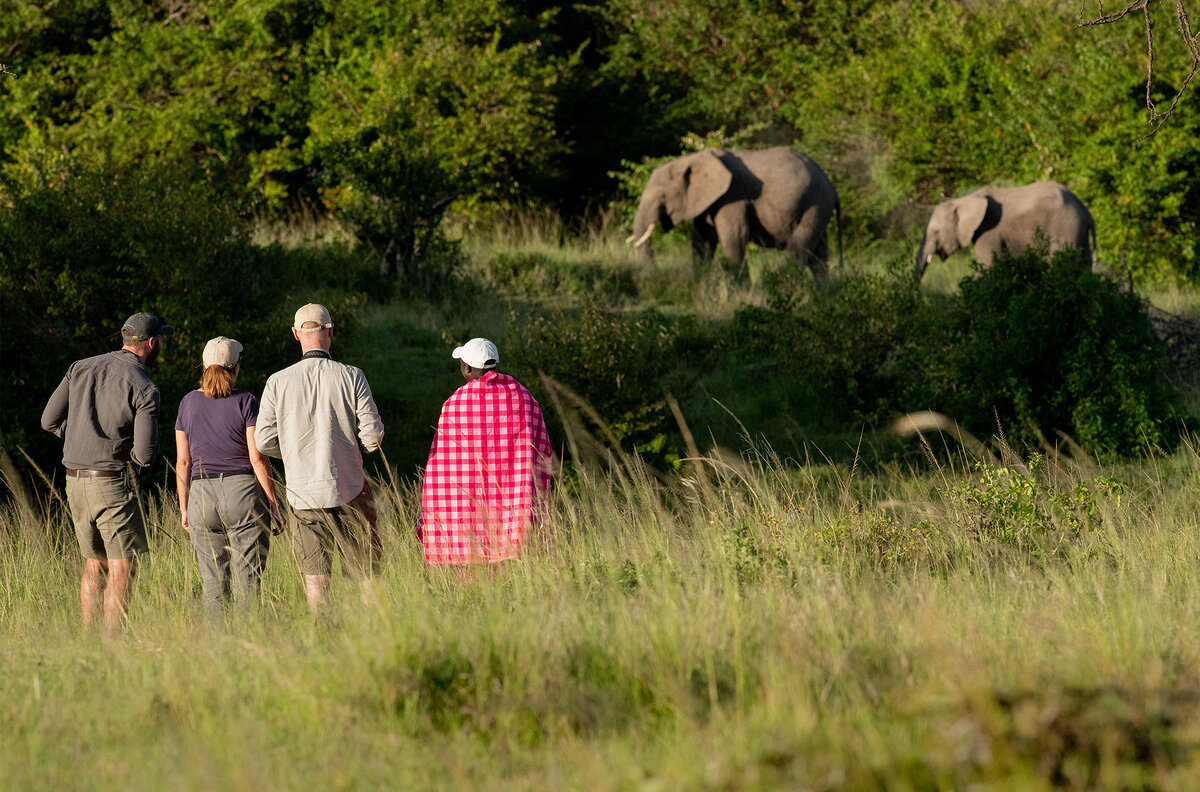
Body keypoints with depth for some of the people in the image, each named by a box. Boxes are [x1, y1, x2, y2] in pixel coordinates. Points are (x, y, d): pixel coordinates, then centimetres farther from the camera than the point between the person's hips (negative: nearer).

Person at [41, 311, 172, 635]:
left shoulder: (81, 368, 5)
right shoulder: (144, 389, -12)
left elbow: (50, 420, 6)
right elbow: (145, 454, -16)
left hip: (75, 480, 6)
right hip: (112, 482, -6)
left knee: (94, 563, 16)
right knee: (122, 567, -2)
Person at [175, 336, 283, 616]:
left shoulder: (189, 403, 6)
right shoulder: (246, 402, -5)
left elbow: (183, 461, 7)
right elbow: (258, 458, -8)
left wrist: (184, 508, 14)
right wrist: (274, 504, -3)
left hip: (202, 494, 3)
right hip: (243, 489, -3)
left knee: (213, 582, 7)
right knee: (248, 580, -2)